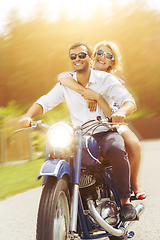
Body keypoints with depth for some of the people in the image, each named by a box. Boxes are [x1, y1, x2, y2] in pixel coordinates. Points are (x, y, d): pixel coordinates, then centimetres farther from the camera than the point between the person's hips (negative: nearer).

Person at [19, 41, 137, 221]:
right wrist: (28, 116, -17)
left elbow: (129, 101, -11)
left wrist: (121, 112, -36)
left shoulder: (105, 79, -1)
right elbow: (45, 102, 5)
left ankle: (125, 200, -20)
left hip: (105, 132, -3)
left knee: (116, 150, -37)